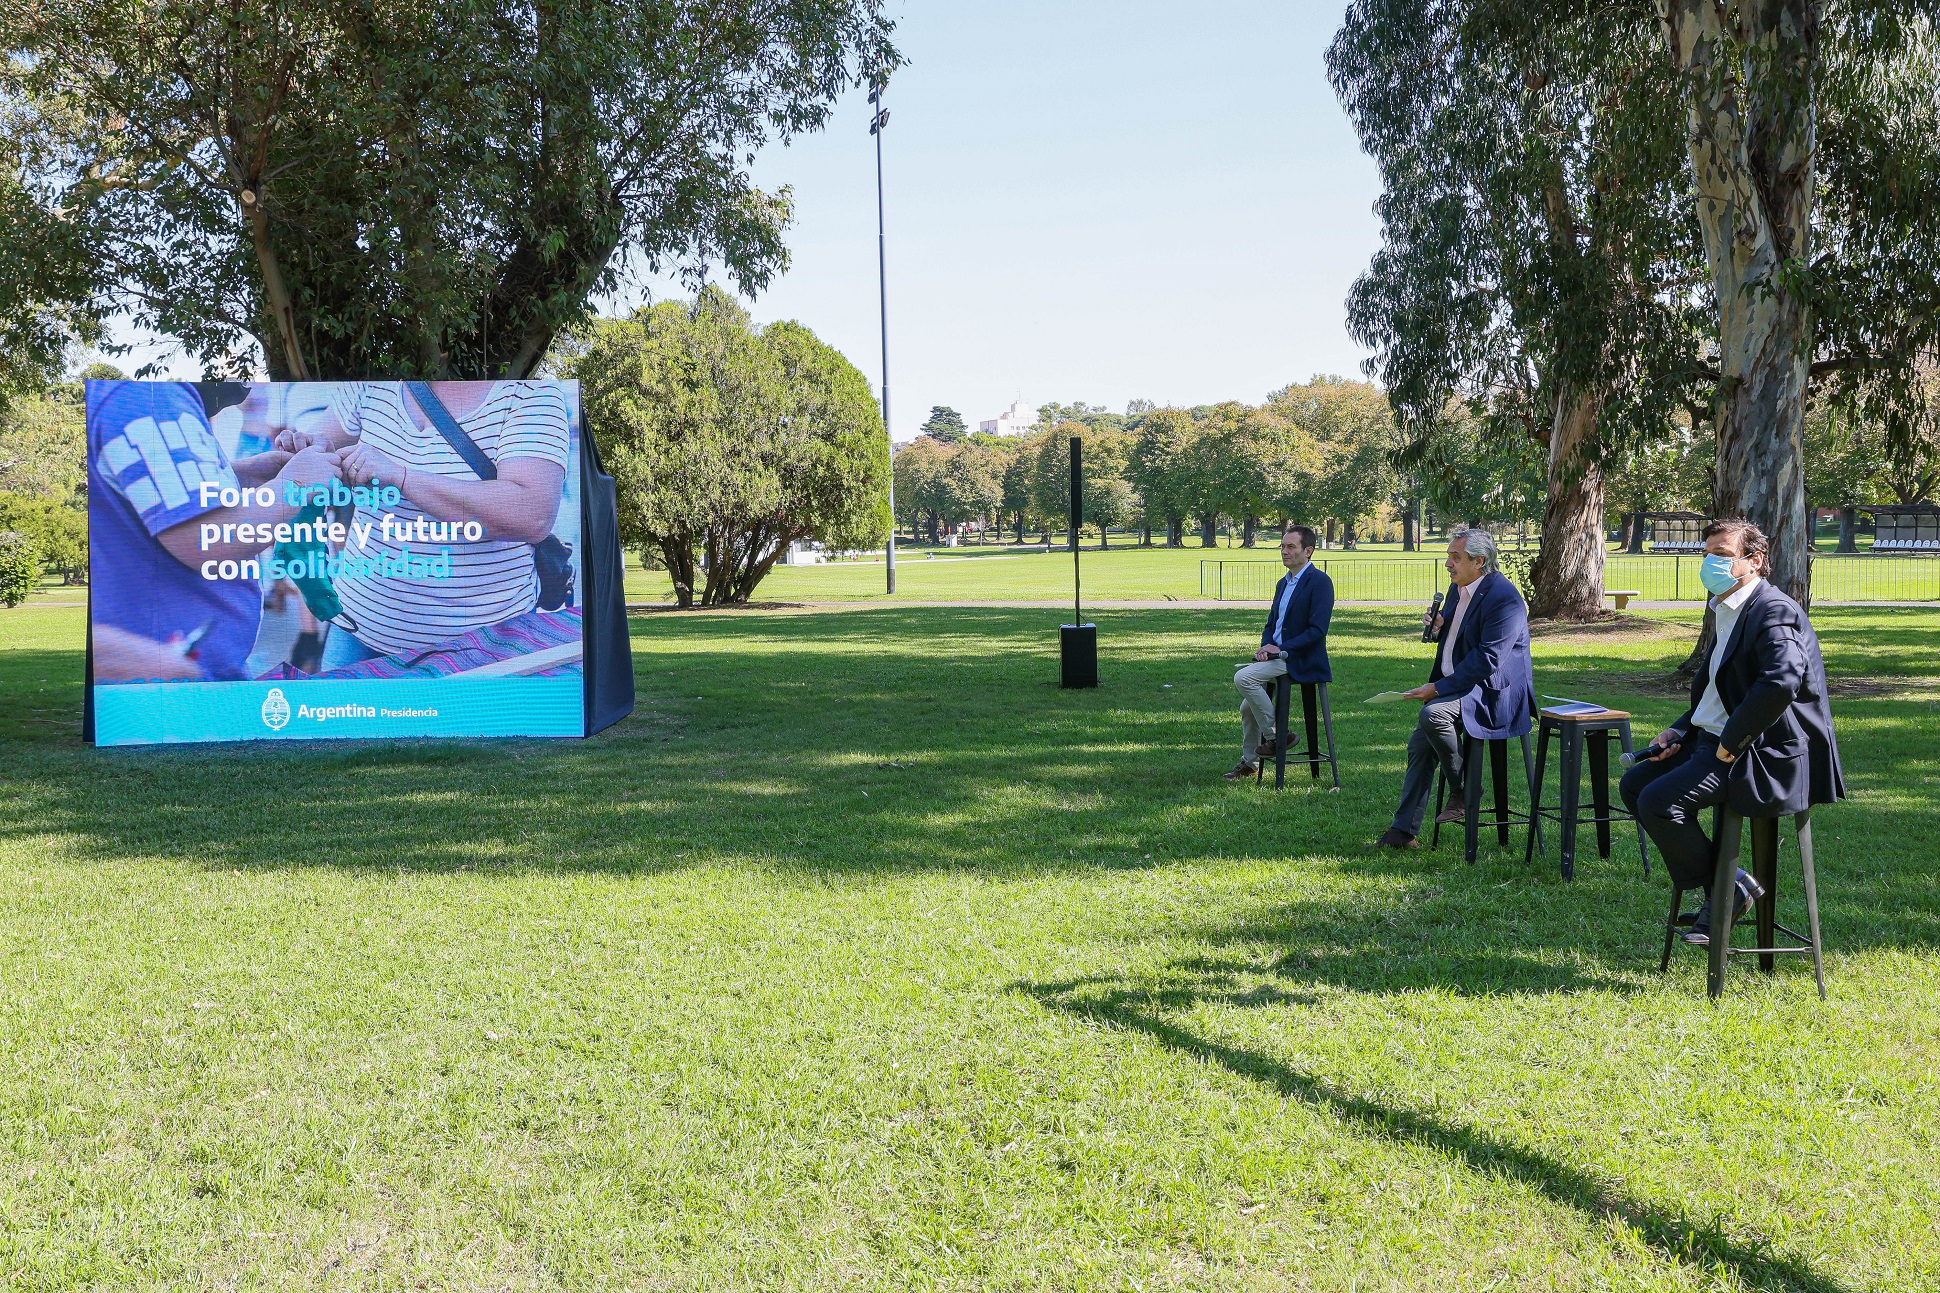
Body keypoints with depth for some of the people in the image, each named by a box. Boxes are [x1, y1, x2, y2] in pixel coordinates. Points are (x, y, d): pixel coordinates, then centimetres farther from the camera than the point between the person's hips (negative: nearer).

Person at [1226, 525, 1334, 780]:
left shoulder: (1319, 581, -13)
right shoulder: (1283, 583, 16)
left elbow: (1317, 630, -20)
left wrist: (1280, 649, -19)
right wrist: (1265, 646, -2)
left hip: (1300, 660, -9)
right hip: (1277, 656, 9)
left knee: (1243, 677, -24)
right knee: (1248, 708, 14)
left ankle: (1274, 735, -12)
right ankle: (1249, 763, 30)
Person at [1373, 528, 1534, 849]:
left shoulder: (1503, 597, -19)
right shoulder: (1457, 589, 11)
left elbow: (1488, 659, -24)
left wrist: (1438, 688, -23)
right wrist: (1439, 628, 2)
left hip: (1492, 691, -9)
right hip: (1454, 687, 9)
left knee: (1433, 714, -32)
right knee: (1420, 745, -1)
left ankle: (1464, 793, -11)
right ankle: (1404, 831, 6)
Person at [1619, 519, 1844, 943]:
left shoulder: (1774, 611, -16)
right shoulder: (1726, 612, 17)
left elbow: (1781, 682, -33)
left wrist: (1730, 743, -24)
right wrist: (1681, 730, 9)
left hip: (1764, 754, -11)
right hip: (1715, 741, 11)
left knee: (1658, 801, -23)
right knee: (1633, 785, 9)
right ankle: (1720, 881, 12)